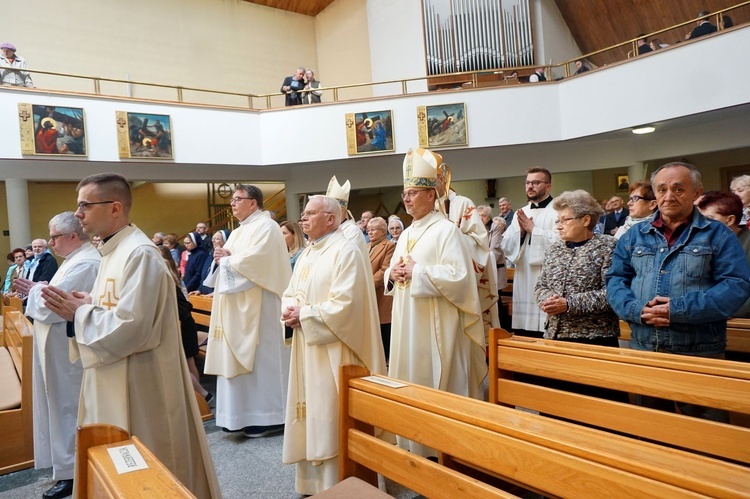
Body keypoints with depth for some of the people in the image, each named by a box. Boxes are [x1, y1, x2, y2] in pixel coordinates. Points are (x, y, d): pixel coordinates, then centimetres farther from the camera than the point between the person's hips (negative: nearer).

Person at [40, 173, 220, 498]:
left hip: (137, 382, -10)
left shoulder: (140, 254, -21)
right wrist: (84, 304, -2)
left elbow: (130, 327, -27)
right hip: (112, 378, 10)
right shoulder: (113, 251, 10)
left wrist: (79, 312, -13)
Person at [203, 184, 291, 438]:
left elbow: (253, 260, -22)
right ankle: (242, 415, 19)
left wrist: (226, 259, -8)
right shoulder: (237, 232, 19)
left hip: (258, 306, -10)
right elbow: (234, 262, 19)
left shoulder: (266, 227, -10)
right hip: (237, 306, 10)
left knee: (260, 359, -3)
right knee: (237, 359, 10)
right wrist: (224, 257, -2)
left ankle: (267, 416, 6)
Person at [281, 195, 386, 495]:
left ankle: (334, 486, 16)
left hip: (332, 349, -8)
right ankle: (312, 481, 31)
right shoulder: (306, 254, 14)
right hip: (307, 348, 9)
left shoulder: (345, 252, -13)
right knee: (311, 415, 16)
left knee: (331, 417, 1)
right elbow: (291, 293, 15)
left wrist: (304, 315, -17)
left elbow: (344, 305, -22)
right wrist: (289, 311, -6)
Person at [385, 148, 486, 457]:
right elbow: (392, 274, 20)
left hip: (435, 326, -8)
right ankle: (413, 444, 28)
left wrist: (418, 273, -20)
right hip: (406, 324, 8)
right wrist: (392, 274, -3)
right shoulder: (407, 234, 16)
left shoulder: (446, 230, -10)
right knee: (410, 382, 14)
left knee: (436, 387, 0)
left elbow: (459, 275, -20)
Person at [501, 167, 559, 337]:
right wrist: (520, 232, -7)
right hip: (524, 286, 6)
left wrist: (532, 229, -10)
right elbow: (506, 246, 11)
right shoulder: (521, 213, 16)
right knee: (524, 340, 11)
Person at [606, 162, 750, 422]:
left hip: (699, 353, -3)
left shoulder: (718, 235, 1)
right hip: (642, 350, 3)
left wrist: (680, 310, -20)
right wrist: (637, 309, -16)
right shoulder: (634, 236, 9)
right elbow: (615, 280, 4)